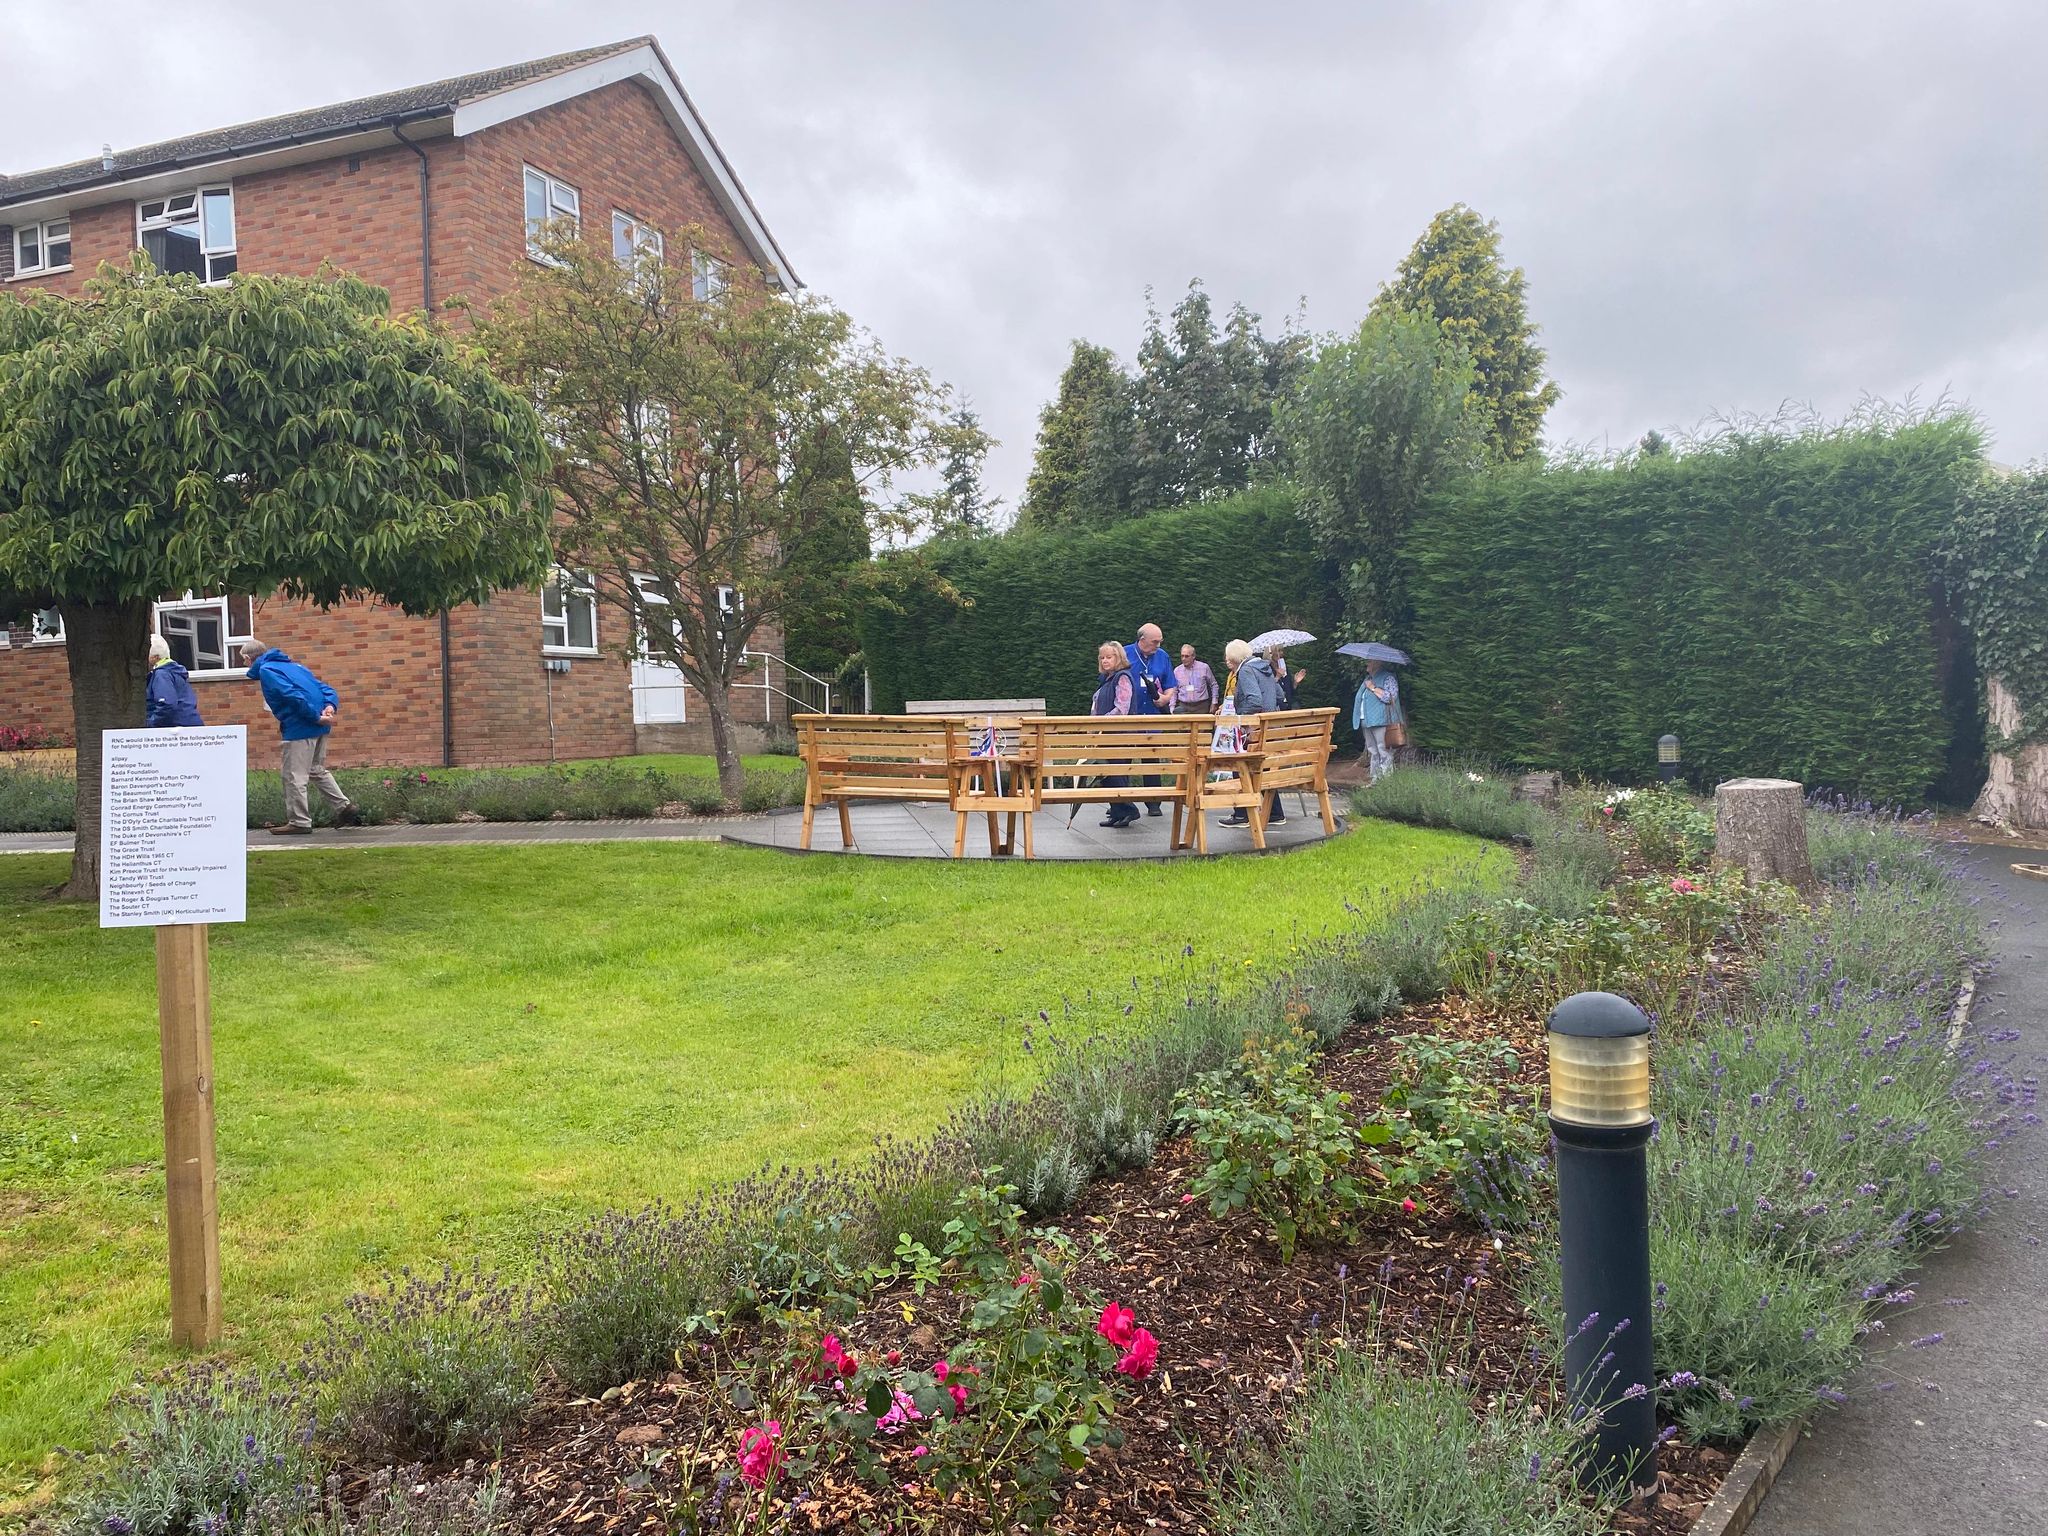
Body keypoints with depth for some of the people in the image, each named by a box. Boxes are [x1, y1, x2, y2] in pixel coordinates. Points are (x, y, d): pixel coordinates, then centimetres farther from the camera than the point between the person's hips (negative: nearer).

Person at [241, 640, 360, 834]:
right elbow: (323, 688, 14)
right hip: (319, 727, 9)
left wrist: (316, 717, -17)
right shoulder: (291, 665, 22)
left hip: (300, 729, -9)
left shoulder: (265, 671, -5)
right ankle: (344, 807, 17)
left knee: (294, 776, 0)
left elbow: (293, 695, -20)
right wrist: (330, 706, -2)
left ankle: (299, 822, 4)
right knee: (317, 771, 21)